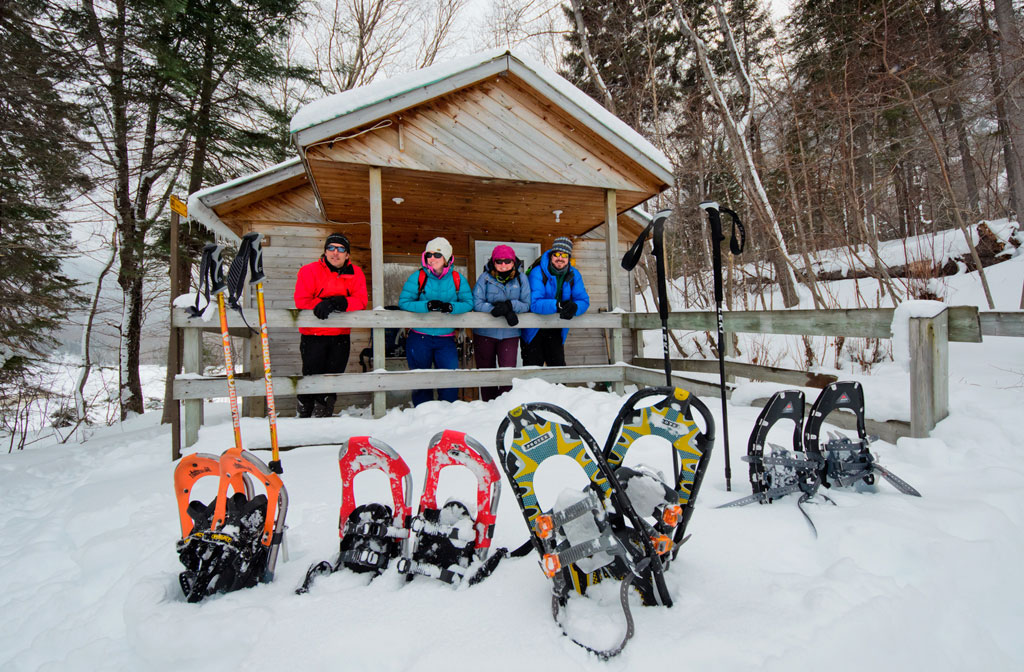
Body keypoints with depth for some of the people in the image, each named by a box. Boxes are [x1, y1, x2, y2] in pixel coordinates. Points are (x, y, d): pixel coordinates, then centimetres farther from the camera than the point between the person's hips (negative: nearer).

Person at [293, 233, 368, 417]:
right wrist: (321, 305, -27)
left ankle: (323, 415, 28)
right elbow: (301, 300, -11)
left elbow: (361, 300, -7)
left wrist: (341, 302, -25)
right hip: (313, 335, -3)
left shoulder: (356, 273, 5)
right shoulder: (309, 271, -1)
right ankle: (304, 414, 23)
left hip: (341, 335, 3)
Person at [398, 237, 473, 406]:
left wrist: (450, 307, -21)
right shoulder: (418, 277, -1)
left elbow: (469, 303, -2)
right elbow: (403, 302, -7)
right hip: (419, 338, 0)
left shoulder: (457, 279, 3)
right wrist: (427, 305, -22)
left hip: (446, 339, 1)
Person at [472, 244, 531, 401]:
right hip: (484, 333, 0)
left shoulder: (521, 279, 1)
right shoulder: (485, 278, -4)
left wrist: (510, 305, -22)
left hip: (510, 334, 0)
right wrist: (505, 312, -23)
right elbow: (477, 303, -14)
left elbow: (527, 305, -2)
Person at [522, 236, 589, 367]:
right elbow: (534, 303, -27)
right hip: (534, 330, -4)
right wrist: (558, 305, -40)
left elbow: (584, 300, -6)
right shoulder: (538, 273, -18)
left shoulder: (574, 275, -1)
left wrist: (574, 307, -30)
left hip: (556, 331, 4)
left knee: (559, 366, 8)